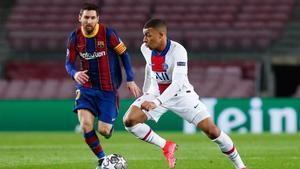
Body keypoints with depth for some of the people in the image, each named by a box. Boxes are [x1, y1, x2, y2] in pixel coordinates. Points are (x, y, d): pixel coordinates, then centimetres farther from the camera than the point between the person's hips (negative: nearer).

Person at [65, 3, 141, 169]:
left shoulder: (108, 34, -13)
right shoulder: (75, 37, -4)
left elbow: (124, 54, -2)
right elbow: (69, 62, 2)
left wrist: (130, 80, -5)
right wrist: (74, 74, -21)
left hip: (108, 88, -2)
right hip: (86, 87, 2)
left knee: (103, 130, -6)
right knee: (86, 125, -15)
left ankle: (109, 123, 33)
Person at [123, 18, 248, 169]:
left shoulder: (178, 51, -29)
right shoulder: (146, 49, -11)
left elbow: (177, 83, -39)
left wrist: (156, 103, -50)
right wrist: (146, 93, 18)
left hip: (180, 94, -4)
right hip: (156, 93, 5)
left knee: (211, 130, -11)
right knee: (129, 120, -18)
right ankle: (166, 146, -3)